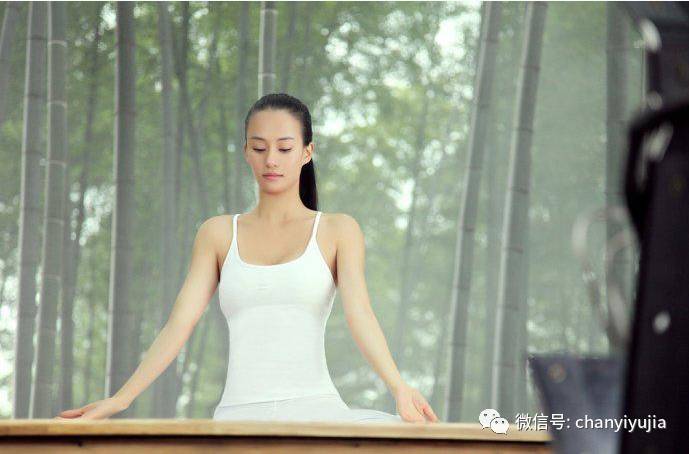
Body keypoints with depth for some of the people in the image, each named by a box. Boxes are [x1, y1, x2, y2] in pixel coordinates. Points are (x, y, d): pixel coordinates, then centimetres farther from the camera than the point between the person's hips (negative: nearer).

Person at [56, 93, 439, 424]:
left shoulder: (338, 231, 11)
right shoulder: (218, 234, 16)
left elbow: (360, 314, -4)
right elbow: (179, 324, 9)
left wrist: (400, 388, -23)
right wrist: (120, 399, -4)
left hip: (314, 408, -2)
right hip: (239, 416, 2)